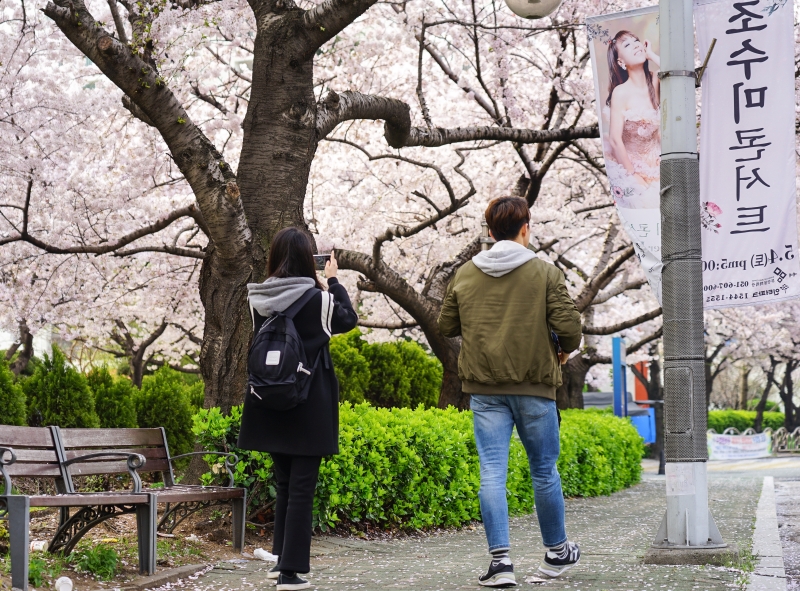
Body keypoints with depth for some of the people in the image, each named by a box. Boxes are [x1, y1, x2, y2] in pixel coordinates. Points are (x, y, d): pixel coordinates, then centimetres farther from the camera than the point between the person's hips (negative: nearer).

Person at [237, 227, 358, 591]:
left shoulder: (258, 300, -1)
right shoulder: (317, 300, -12)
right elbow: (349, 320, 5)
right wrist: (334, 281, 15)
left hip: (270, 406, 5)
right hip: (309, 409, -5)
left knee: (284, 484, 19)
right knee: (302, 488, 1)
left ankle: (282, 559, 25)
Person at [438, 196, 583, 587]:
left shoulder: (465, 275, 3)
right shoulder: (545, 273, -5)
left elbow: (446, 327, 9)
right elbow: (568, 326, -10)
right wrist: (566, 350, 11)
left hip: (484, 389, 2)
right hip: (534, 386, -1)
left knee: (492, 473, 1)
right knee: (544, 470, 12)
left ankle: (500, 560, -5)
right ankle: (556, 553, 28)